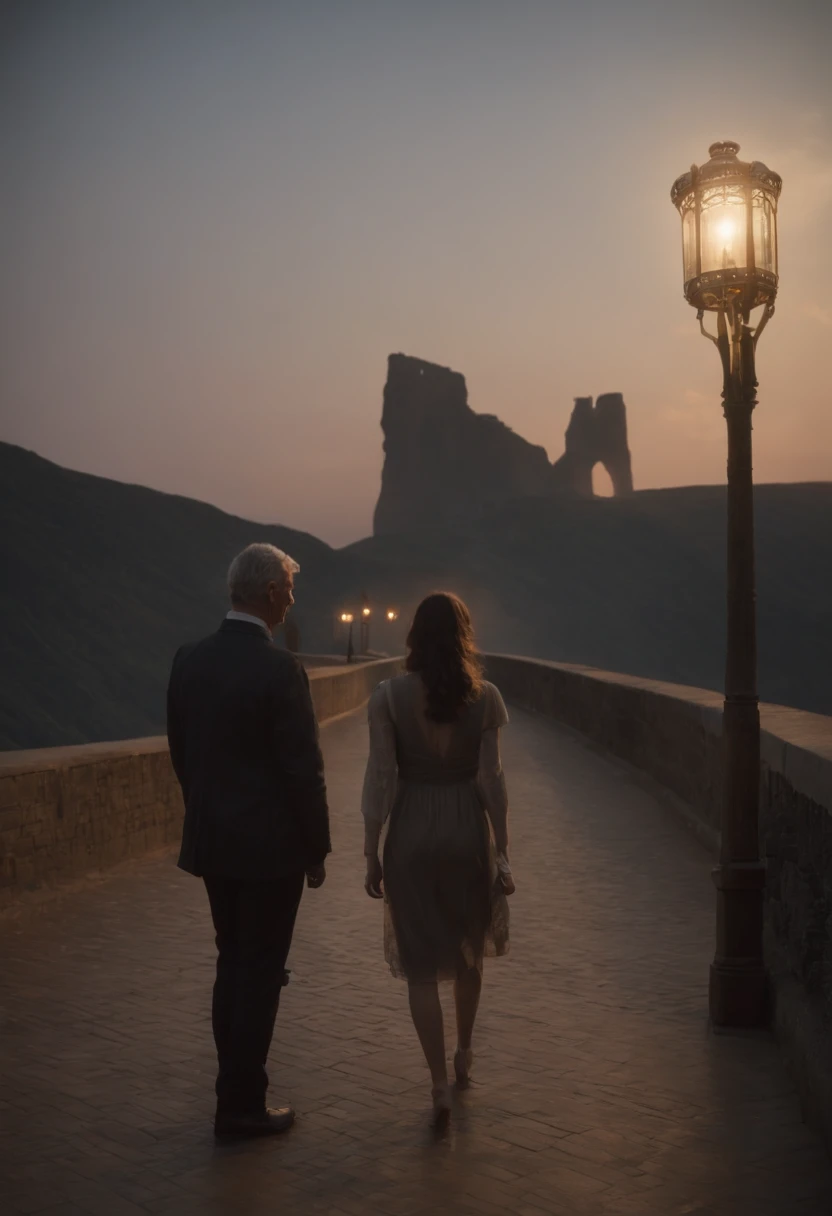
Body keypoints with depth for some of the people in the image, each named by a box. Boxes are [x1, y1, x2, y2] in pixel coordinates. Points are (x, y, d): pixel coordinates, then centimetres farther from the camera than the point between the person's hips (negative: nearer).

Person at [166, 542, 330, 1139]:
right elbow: (304, 769, -17)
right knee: (260, 973, 6)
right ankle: (241, 1105, 15)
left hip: (212, 841, 7)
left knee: (233, 962, 20)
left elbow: (181, 752, 8)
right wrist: (317, 849, -6)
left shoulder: (189, 660, 1)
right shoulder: (279, 669, -19)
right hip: (270, 846, -7)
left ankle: (236, 1084, 32)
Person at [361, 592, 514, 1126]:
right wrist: (503, 853, -1)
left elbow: (380, 779, -9)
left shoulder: (389, 696, -8)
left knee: (422, 964, 8)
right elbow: (492, 780, -7)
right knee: (469, 947, 24)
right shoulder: (484, 697, -7)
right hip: (469, 828, 2)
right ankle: (464, 1053, 39)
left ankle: (441, 1085, 3)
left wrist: (371, 853, -1)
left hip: (411, 832, -1)